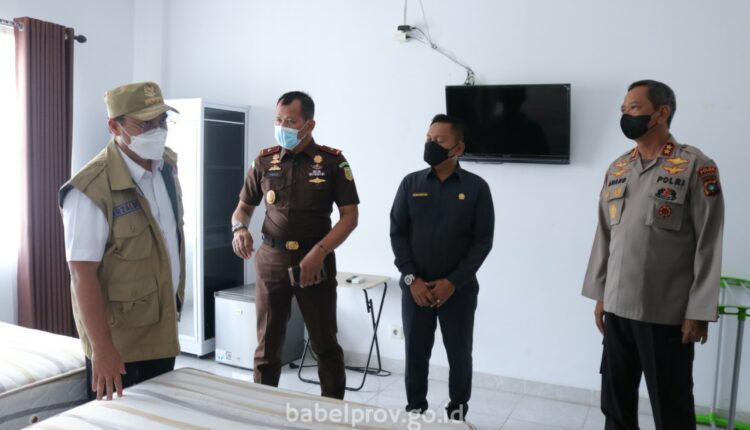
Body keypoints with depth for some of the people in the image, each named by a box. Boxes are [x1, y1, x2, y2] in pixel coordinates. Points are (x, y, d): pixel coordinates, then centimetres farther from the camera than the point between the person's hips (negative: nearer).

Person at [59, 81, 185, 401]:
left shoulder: (167, 164, 0)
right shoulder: (92, 188, -24)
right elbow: (83, 275, -23)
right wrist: (101, 348, -23)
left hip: (163, 329, 7)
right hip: (119, 340, -7)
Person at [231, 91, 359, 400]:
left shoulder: (333, 162, -5)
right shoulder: (264, 161, 4)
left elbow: (349, 216, -6)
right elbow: (243, 208, 13)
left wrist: (319, 252, -18)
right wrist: (239, 229, -11)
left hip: (315, 262, -2)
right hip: (271, 261, 2)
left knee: (325, 345, 8)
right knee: (267, 344, 11)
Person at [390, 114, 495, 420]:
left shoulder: (476, 188, -2)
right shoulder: (411, 183, 3)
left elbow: (483, 240, -4)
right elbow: (397, 233, 2)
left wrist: (453, 282, -12)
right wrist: (411, 279, -8)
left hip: (459, 289, -1)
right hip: (415, 287, 2)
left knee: (459, 355, 9)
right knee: (415, 354, 9)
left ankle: (457, 413, 29)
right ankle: (415, 410, 29)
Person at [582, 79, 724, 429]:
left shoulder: (696, 167, -6)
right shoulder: (616, 170, 9)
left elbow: (708, 245, -8)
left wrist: (699, 311, -10)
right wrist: (600, 295, 11)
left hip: (668, 313, -5)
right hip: (617, 308, 5)